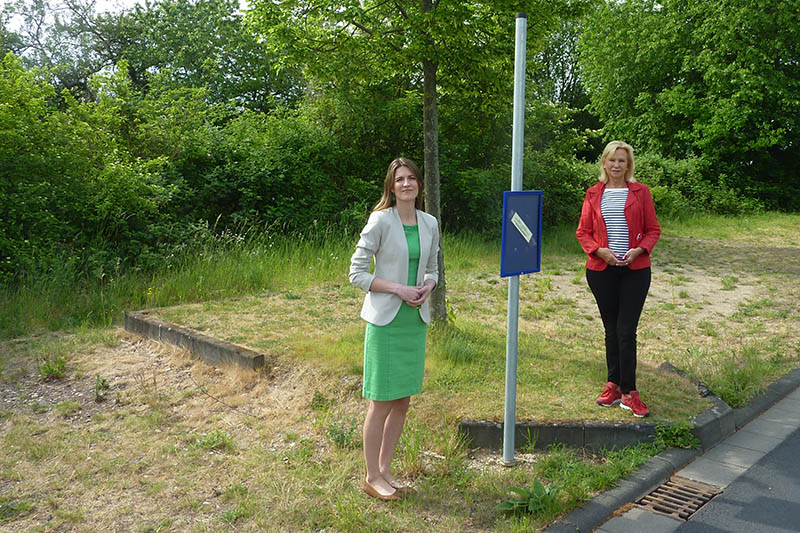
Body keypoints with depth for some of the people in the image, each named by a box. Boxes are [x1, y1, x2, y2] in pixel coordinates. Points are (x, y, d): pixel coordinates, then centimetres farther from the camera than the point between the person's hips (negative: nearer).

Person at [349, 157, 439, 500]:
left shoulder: (430, 224, 8)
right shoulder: (380, 221, -9)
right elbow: (356, 273, -9)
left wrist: (428, 286, -4)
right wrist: (398, 289, -18)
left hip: (416, 320, 6)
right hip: (385, 320, -6)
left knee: (402, 401, 13)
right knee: (382, 401, 1)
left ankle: (385, 471, 28)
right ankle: (372, 477, 18)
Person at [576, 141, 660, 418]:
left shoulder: (640, 192, 4)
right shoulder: (594, 194, 7)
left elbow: (653, 229, 5)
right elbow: (583, 232, 7)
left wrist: (638, 250, -12)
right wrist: (600, 250, -10)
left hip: (635, 270, -2)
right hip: (601, 270, 2)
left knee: (626, 331, -6)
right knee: (611, 330, 10)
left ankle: (628, 393, 3)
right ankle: (614, 386, 21)